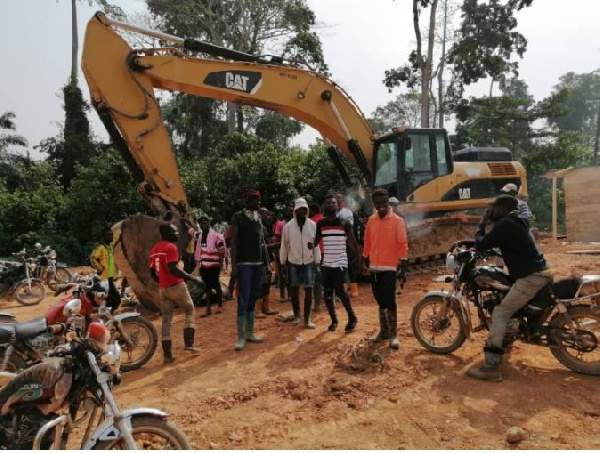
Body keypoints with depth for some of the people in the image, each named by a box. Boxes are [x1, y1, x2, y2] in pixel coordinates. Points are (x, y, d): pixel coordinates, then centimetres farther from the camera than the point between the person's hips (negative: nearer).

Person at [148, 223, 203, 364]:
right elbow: (173, 269, -24)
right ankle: (189, 344, 4)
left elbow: (152, 272, 15)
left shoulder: (153, 250, 13)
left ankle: (167, 355, 9)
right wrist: (193, 278, -22)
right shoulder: (171, 247, -13)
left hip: (163, 289, 7)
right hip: (177, 286, -7)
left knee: (166, 320, 8)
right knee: (190, 311, 11)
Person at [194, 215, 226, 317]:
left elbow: (222, 249, -10)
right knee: (208, 286, 10)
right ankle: (208, 308, 16)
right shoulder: (199, 236, 12)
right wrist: (197, 262, 15)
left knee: (215, 284, 3)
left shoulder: (216, 235, -9)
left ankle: (220, 305, 19)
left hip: (214, 264, -6)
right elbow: (197, 250, 18)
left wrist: (221, 260, -12)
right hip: (203, 265, 6)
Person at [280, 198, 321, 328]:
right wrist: (283, 262, 4)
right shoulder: (288, 226, -5)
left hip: (309, 262, 0)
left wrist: (317, 261, 1)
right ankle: (296, 315, 26)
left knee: (308, 290, -1)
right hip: (293, 262, 0)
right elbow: (284, 244, 1)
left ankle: (307, 319, 7)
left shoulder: (313, 225, -3)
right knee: (294, 289, 10)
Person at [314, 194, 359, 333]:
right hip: (325, 263, 4)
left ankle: (352, 317, 10)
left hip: (340, 263, -4)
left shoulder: (344, 223, -4)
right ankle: (333, 320, 22)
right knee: (327, 293, 7)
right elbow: (315, 241, 10)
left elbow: (353, 242, -3)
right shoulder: (320, 224, 6)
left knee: (339, 291, -10)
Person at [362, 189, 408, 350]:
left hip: (389, 267, -5)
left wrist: (403, 270, -12)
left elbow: (402, 245, -9)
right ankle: (383, 331, 23)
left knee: (389, 301, -4)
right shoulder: (371, 220, 7)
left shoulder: (397, 220, -7)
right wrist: (365, 264, 15)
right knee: (381, 301, 13)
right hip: (374, 267, 5)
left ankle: (393, 334, 6)